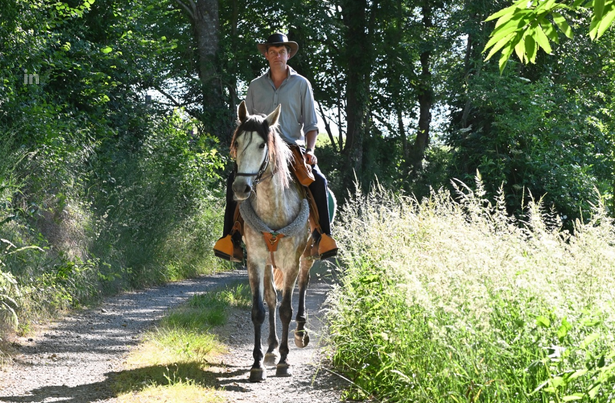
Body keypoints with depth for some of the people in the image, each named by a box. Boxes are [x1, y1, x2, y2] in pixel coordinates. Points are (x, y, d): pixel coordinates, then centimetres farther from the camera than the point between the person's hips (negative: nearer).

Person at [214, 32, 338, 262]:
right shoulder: (256, 86, 12)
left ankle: (323, 236, -21)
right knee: (234, 181, -23)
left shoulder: (301, 84, 7)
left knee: (319, 181, -28)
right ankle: (231, 238, -20)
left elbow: (311, 125, 6)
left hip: (294, 148, -1)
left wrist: (310, 150, -12)